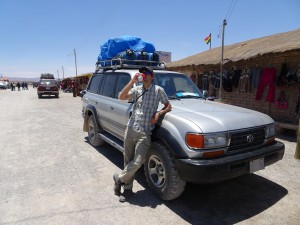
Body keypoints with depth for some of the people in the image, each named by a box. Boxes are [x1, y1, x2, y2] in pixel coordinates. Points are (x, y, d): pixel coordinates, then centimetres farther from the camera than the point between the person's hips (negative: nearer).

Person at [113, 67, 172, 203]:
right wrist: (132, 81, -9)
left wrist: (158, 113, -11)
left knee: (138, 162, -9)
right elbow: (121, 97, -4)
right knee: (128, 161, 10)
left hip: (145, 133, -3)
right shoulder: (137, 89, 10)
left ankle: (119, 178, 19)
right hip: (131, 129, 3)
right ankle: (127, 189, 27)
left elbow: (168, 106, 7)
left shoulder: (158, 90, 2)